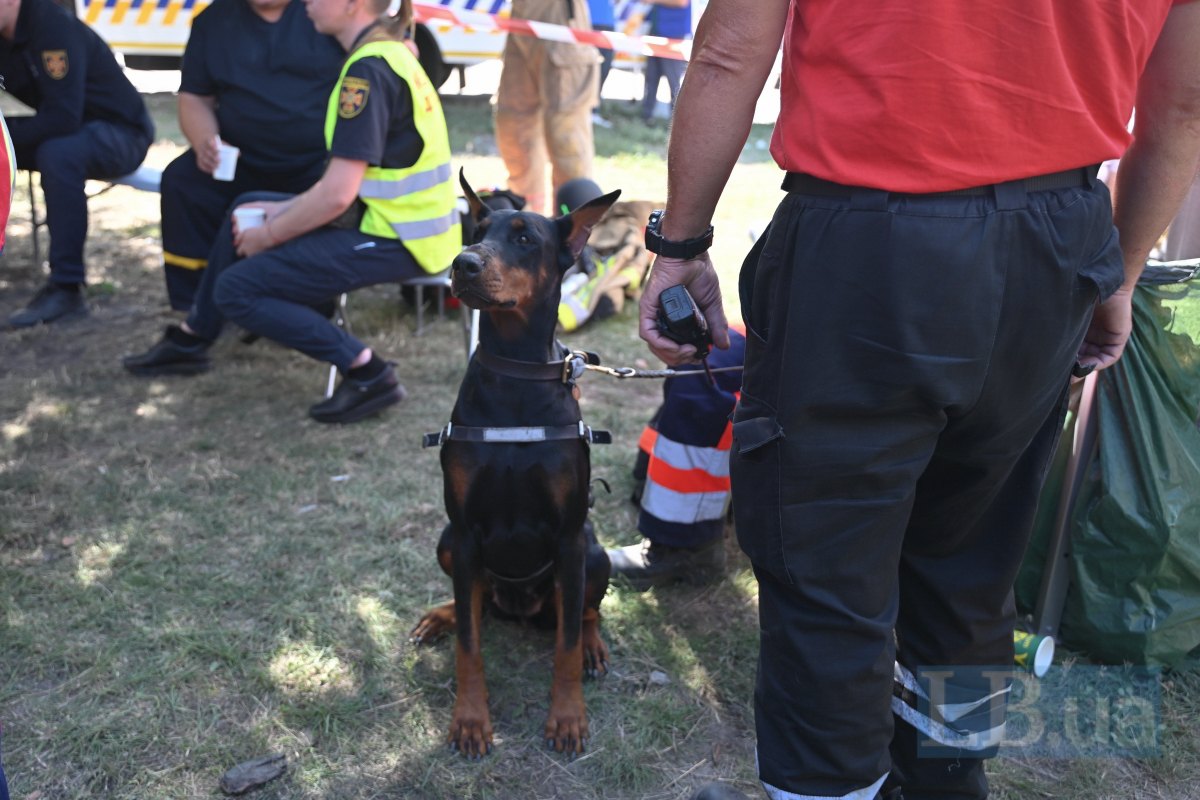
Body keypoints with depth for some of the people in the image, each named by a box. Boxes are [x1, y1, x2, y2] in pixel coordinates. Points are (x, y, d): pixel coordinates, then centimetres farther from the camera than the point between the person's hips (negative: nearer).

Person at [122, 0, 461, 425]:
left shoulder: (368, 70, -19)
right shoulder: (387, 54, 12)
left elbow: (336, 194, -22)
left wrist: (268, 236, -7)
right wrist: (286, 210, 8)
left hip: (396, 240, -10)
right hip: (398, 218, 10)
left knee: (235, 290, -6)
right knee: (247, 208, 21)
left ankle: (368, 375, -8)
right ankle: (189, 341, 31)